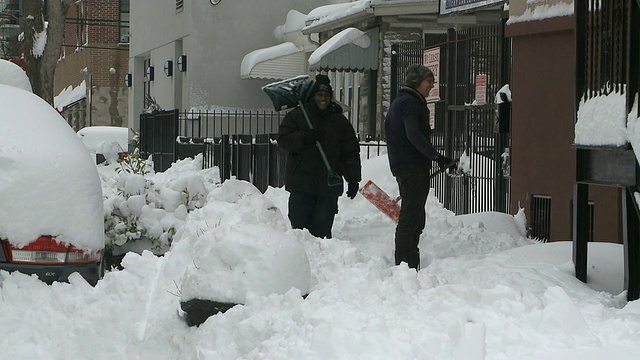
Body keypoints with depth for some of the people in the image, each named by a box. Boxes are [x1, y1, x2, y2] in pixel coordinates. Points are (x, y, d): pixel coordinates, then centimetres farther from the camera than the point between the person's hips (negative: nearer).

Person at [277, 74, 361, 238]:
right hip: (301, 183, -1)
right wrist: (302, 138, -17)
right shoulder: (297, 116, 8)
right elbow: (283, 139, 0)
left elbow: (351, 152, 9)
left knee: (322, 229, -2)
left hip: (328, 185, 1)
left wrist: (353, 179, 0)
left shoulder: (340, 121, 11)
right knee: (299, 226, -3)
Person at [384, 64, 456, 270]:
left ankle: (408, 265, 20)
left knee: (415, 217, 15)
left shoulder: (401, 101, 21)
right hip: (413, 168, -11)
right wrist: (436, 157, -28)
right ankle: (405, 263, -9)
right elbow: (414, 136, -24)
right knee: (411, 217, -10)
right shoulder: (410, 103, -12)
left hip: (403, 166, 11)